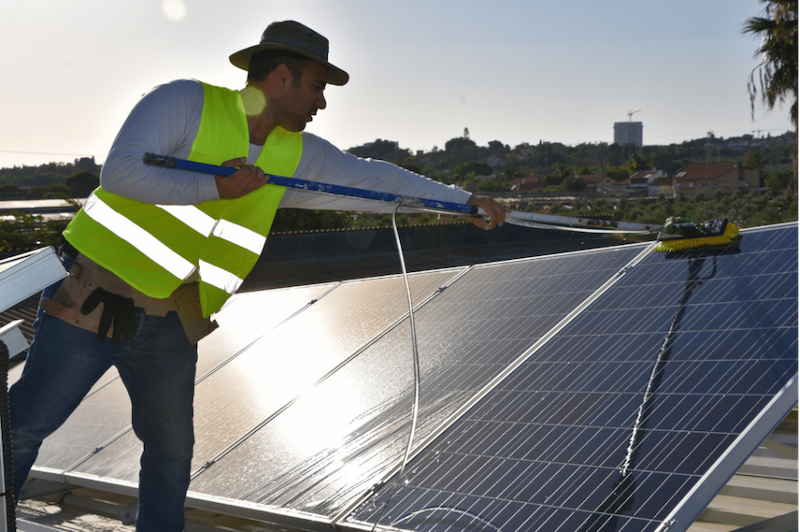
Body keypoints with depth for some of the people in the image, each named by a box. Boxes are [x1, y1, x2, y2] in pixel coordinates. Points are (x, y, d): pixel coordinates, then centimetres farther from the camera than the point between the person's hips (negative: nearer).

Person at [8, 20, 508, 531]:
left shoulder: (297, 154, 6)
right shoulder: (186, 102, -13)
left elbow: (373, 177, 12)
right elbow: (120, 171, -23)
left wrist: (463, 199, 11)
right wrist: (216, 188, -25)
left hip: (171, 326, 6)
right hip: (96, 298, -6)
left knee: (172, 454, 12)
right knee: (27, 422, 0)